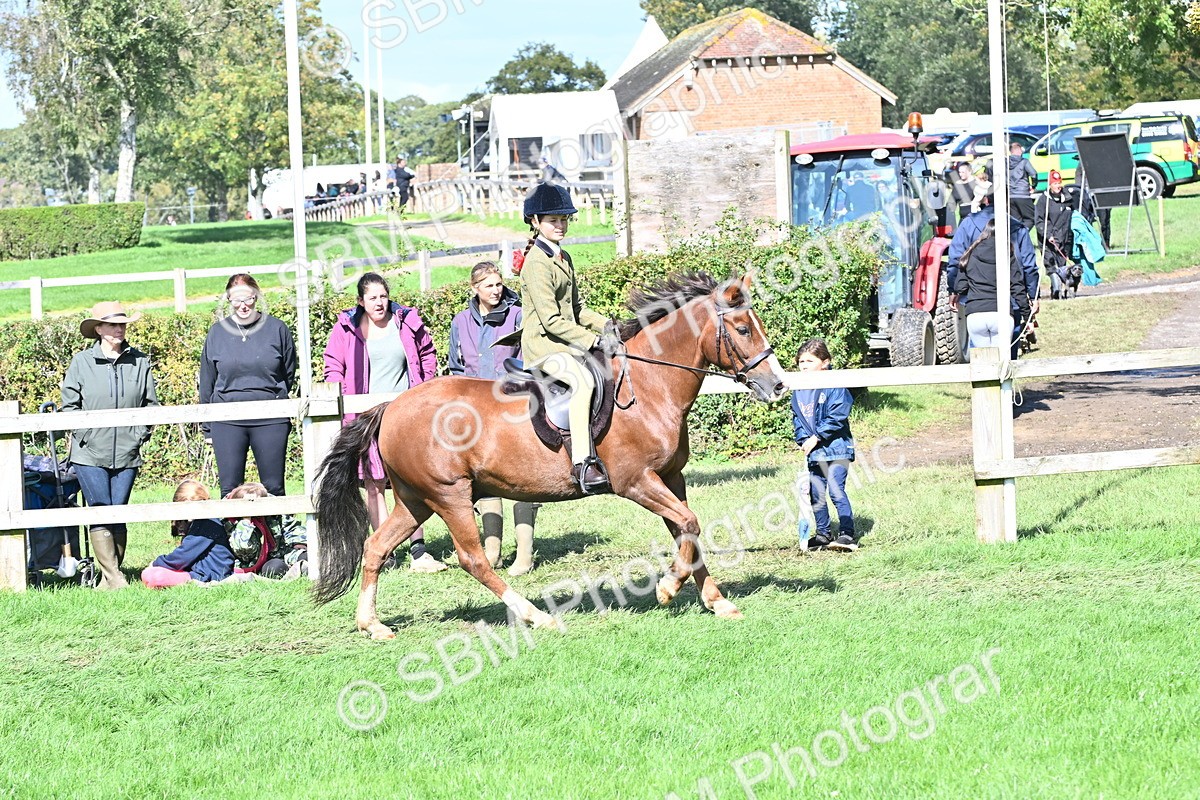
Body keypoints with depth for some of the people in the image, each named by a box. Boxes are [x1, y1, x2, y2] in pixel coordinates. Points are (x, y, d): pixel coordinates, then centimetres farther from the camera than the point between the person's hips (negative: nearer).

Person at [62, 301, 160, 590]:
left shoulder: (140, 362, 5)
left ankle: (112, 576, 11)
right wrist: (84, 434, -5)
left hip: (127, 454, 2)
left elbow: (151, 403, 10)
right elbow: (69, 405, 5)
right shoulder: (82, 362, 1)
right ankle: (113, 576, -6)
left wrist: (140, 434, 1)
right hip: (90, 454, -2)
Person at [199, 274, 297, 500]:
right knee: (230, 489, -1)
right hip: (227, 420, 1)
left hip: (270, 420, -1)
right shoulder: (217, 333, 7)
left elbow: (289, 375, 13)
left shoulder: (277, 329, 3)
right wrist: (208, 425, 12)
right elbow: (207, 382, 13)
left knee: (273, 488, 2)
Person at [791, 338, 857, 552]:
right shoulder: (798, 391, 9)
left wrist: (816, 438, -16)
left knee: (836, 491, -10)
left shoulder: (835, 386, -10)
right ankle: (822, 534, 20)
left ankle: (847, 534, -5)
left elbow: (837, 417, -15)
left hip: (836, 448, -7)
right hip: (813, 452, 7)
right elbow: (797, 418, 13)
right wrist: (803, 440, -4)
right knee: (816, 494, 11)